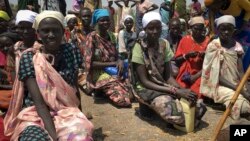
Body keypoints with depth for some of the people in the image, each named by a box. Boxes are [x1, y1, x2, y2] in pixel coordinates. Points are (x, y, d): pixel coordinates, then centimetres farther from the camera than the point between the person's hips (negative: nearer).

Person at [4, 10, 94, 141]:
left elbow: (75, 88, 7)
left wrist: (80, 119, -4)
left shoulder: (71, 52, 3)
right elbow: (38, 101, -13)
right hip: (35, 115, -1)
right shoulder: (28, 57, -5)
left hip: (66, 112, 1)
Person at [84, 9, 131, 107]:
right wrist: (112, 64, -17)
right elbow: (89, 63, -16)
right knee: (124, 99, -21)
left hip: (114, 71, 7)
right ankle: (100, 91, 4)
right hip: (99, 73, -6)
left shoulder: (111, 36, 8)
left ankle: (105, 91, 9)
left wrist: (119, 62, -12)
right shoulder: (92, 37, -11)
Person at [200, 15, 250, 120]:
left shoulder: (237, 46, 7)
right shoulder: (213, 46, -9)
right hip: (219, 85, -6)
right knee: (241, 103, -28)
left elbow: (240, 71, 4)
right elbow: (215, 75, -13)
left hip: (236, 85, 6)